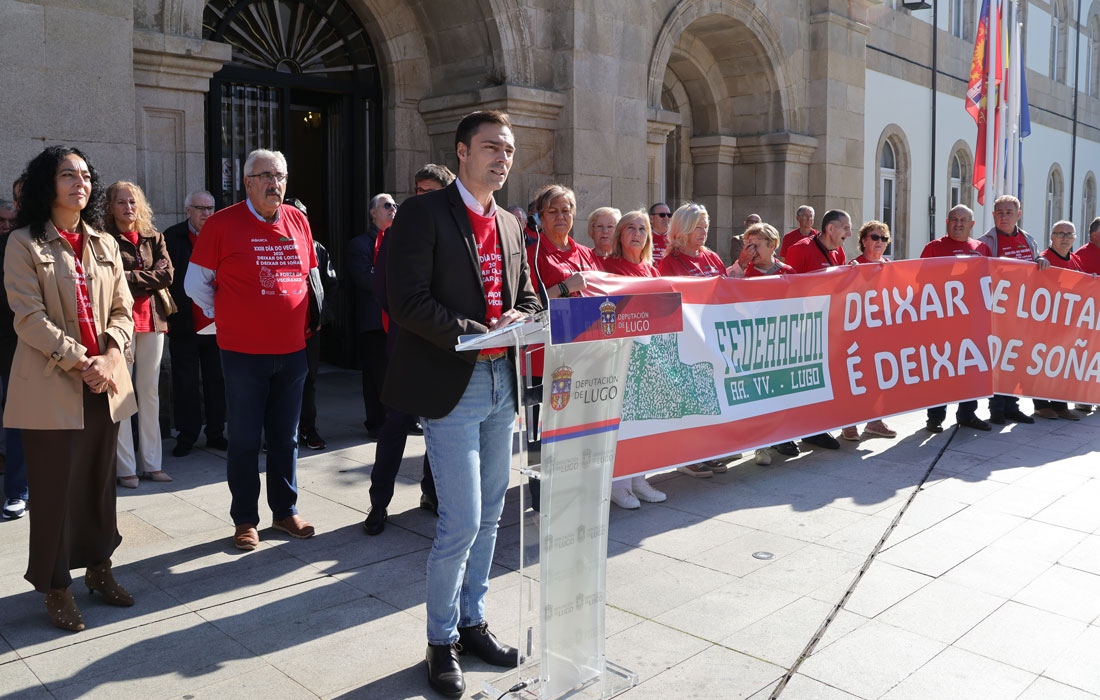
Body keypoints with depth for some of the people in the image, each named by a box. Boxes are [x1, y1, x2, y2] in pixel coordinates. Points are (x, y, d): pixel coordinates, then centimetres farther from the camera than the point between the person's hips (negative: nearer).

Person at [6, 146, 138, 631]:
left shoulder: (105, 245, 12)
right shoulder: (24, 244, -3)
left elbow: (122, 310, 7)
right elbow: (29, 317, -11)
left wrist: (108, 358, -11)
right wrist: (80, 361, -17)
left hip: (105, 384, 5)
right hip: (51, 386, -5)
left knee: (100, 481, 13)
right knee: (55, 489, 3)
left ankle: (98, 566, 29)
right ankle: (55, 586, 17)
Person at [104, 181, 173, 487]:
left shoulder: (153, 237, 13)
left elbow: (167, 273, 0)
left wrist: (131, 278, -7)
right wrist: (147, 280, -9)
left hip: (151, 318, 5)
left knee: (150, 391, 9)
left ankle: (152, 463, 17)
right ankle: (125, 467, 5)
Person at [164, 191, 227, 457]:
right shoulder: (171, 237, 0)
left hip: (217, 323, 1)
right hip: (184, 324, -1)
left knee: (217, 381, 9)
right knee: (185, 383, 7)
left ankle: (215, 434, 21)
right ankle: (186, 436, 18)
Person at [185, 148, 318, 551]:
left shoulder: (298, 221, 7)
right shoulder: (222, 223, -5)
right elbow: (196, 283, 1)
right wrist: (223, 316, 4)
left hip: (292, 351, 4)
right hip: (243, 353, -4)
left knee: (286, 437, 13)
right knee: (245, 440, 5)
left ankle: (285, 511, 26)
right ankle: (245, 520, 18)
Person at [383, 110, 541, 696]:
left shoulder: (509, 225, 15)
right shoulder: (424, 214, -7)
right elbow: (408, 301, -16)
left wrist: (519, 320, -4)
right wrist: (476, 334, -21)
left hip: (502, 383, 7)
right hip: (452, 385, -7)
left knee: (487, 517, 15)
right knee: (461, 522, -4)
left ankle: (472, 621, 32)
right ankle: (442, 640, 16)